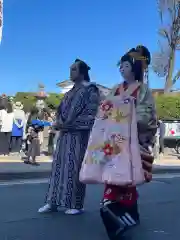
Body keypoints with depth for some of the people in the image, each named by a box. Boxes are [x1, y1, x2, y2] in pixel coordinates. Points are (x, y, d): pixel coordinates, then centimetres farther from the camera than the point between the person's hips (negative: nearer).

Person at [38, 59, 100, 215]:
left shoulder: (91, 90, -3)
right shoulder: (71, 91, 20)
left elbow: (91, 114, -12)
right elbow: (61, 109, 20)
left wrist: (69, 124, -14)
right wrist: (59, 121, -2)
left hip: (79, 134, -7)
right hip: (65, 134, 7)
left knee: (75, 168, -5)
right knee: (59, 166, 6)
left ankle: (76, 205, 4)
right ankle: (53, 202, 11)